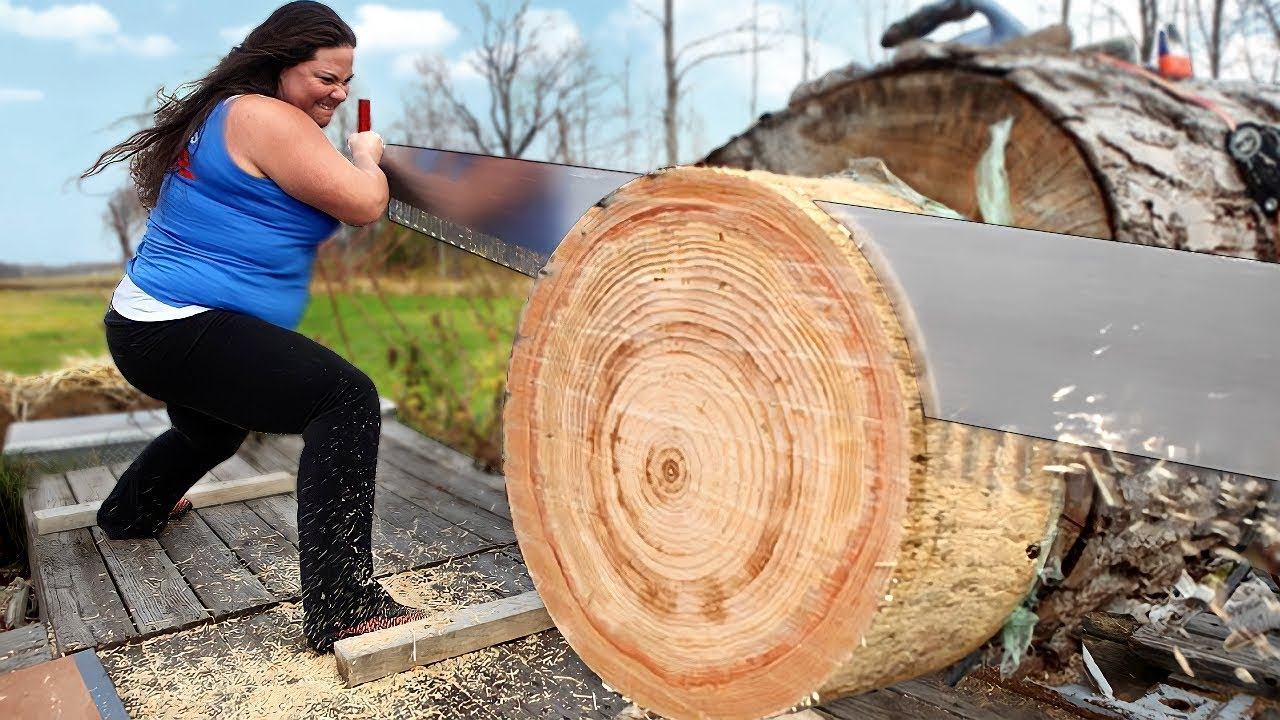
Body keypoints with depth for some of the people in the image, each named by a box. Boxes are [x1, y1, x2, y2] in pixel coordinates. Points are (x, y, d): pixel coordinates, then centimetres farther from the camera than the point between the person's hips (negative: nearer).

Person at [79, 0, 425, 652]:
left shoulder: (223, 111, 17)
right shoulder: (267, 118, -14)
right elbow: (364, 206, -18)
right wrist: (367, 157, 3)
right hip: (184, 331, -11)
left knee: (213, 429, 37)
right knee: (346, 400, -24)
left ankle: (131, 512, 64)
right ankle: (340, 608, -28)